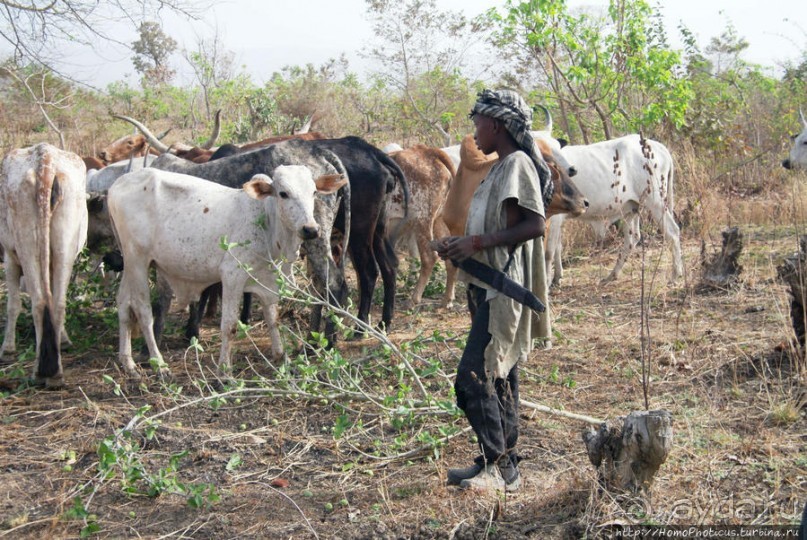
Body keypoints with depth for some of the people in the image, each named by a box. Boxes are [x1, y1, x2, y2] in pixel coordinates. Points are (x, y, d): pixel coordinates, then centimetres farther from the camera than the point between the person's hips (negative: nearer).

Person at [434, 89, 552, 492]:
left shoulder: (518, 164, -11)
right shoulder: (501, 168, 18)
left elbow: (535, 225, -21)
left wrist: (478, 242, -20)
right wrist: (460, 244, 7)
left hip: (503, 289, -10)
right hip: (487, 287, 10)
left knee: (473, 377, -12)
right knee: (498, 377, 12)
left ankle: (497, 466, -4)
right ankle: (504, 465, 19)